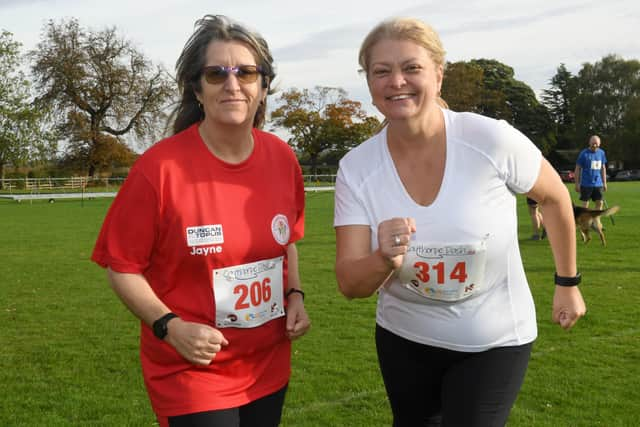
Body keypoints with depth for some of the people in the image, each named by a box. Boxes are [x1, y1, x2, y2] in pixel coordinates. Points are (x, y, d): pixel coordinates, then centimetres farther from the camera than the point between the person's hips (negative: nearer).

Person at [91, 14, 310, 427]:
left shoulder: (283, 159, -3)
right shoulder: (159, 167, -19)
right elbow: (122, 266, -11)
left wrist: (295, 295, -1)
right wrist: (169, 326, -22)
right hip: (190, 372, -5)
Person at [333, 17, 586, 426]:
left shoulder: (492, 139, -21)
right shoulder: (356, 167, -15)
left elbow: (555, 197, -2)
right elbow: (350, 284, -17)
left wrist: (568, 283, 7)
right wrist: (384, 261, -39)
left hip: (494, 342, -3)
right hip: (404, 340, 3)